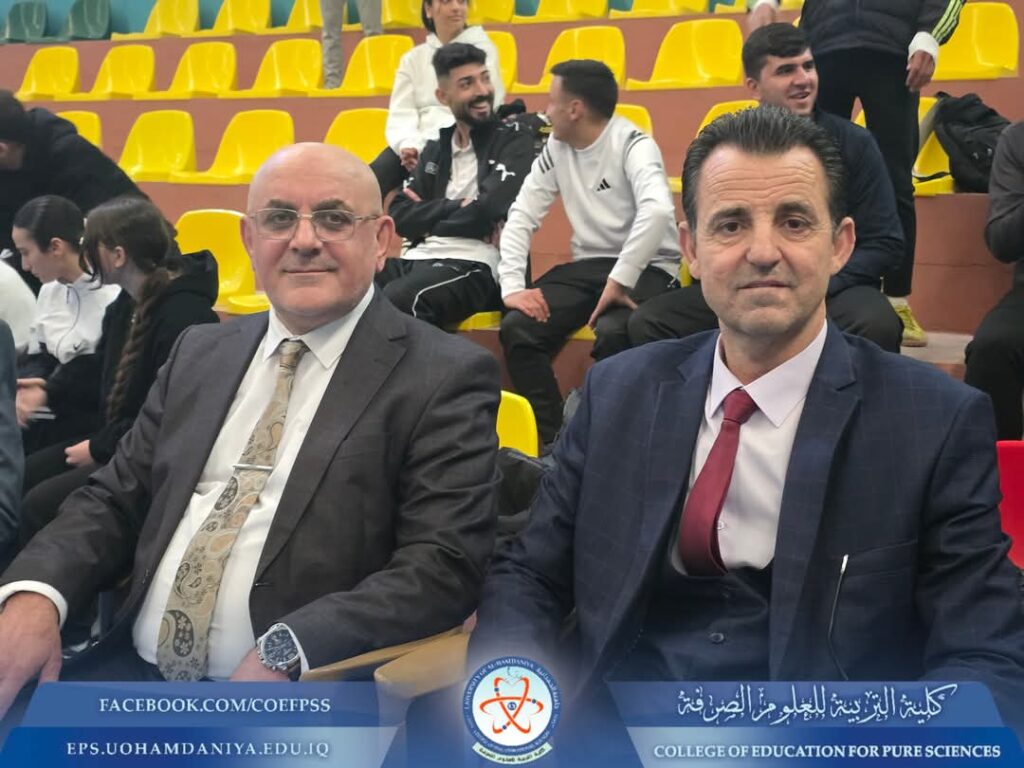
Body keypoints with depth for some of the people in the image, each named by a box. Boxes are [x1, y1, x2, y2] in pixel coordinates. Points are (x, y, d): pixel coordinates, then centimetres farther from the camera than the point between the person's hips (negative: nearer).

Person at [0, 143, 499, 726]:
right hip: (131, 672, 4)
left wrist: (285, 654, -23)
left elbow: (445, 565, -13)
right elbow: (115, 499, 14)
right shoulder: (201, 352, 14)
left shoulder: (446, 378, -5)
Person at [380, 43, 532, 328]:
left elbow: (486, 212, -11)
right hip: (419, 258, 6)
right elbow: (400, 216, 10)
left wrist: (428, 214, 5)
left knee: (397, 300, -35)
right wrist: (455, 207, -5)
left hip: (476, 266, -6)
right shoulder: (436, 146, 21)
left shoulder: (514, 139, 4)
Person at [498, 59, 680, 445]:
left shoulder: (631, 144, -14)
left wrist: (619, 281, -32)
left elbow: (658, 210, -32)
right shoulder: (556, 148, 6)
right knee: (517, 328, -15)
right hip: (587, 264, 6)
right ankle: (551, 438, -5)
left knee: (613, 334, -35)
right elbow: (522, 215, 5)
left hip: (645, 268, -6)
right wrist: (512, 284, -9)